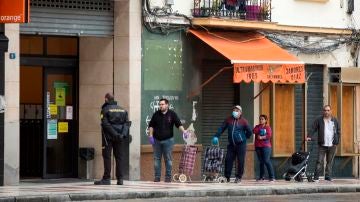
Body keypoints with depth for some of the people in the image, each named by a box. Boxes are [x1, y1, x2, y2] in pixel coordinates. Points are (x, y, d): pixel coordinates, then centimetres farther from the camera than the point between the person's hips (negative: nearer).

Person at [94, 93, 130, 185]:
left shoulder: (105, 109, -5)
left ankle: (106, 178, -8)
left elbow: (105, 124, -15)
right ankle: (120, 179, 7)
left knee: (107, 157, -3)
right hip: (119, 138, 5)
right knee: (118, 157, 9)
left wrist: (115, 134, -16)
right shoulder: (122, 110, 13)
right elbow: (126, 123, 5)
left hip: (109, 136, -5)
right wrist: (124, 134, -5)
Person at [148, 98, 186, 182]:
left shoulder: (172, 114, 0)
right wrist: (150, 135, 1)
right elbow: (151, 125, 10)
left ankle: (168, 177, 5)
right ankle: (157, 176, 9)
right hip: (156, 140, 2)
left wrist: (184, 131, -20)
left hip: (168, 140, -2)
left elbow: (179, 124, -5)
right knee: (157, 159, 4)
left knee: (168, 159, -1)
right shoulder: (156, 114, 5)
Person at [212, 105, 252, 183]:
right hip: (231, 144, 3)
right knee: (228, 160, -2)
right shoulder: (229, 120, 8)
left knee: (240, 161, -2)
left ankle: (239, 177, 7)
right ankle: (227, 177, 6)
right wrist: (216, 136, -3)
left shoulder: (243, 121, -2)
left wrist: (244, 138, 7)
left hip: (241, 144, -3)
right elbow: (221, 128, 7)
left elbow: (249, 132, 5)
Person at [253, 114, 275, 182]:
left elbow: (269, 135, -9)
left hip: (266, 146, -4)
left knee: (266, 161, -12)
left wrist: (262, 137, -18)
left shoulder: (267, 127, 4)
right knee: (261, 161, 7)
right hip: (258, 146, 4)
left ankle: (272, 176, -10)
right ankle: (261, 177, 13)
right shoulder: (257, 127, 14)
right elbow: (254, 131, -6)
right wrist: (260, 126, -8)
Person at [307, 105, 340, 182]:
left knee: (330, 162, 6)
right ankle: (316, 177, -6)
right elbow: (313, 129, -4)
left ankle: (328, 176, 13)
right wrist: (309, 136, -20)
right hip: (322, 145, -2)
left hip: (332, 145, 2)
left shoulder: (335, 121, 9)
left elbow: (338, 132, 12)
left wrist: (336, 142, 2)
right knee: (319, 162, -6)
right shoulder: (318, 120, 3)